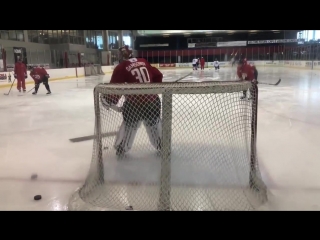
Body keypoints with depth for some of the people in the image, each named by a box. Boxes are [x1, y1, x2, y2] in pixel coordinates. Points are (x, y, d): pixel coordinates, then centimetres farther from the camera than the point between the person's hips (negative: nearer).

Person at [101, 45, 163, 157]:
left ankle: (121, 148, 31)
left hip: (135, 103, -3)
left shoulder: (121, 68, -3)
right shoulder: (144, 62, 11)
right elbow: (158, 76, 17)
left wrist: (109, 100, 7)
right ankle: (162, 146, 35)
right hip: (153, 100, 4)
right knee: (154, 123, 25)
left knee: (129, 125, 19)